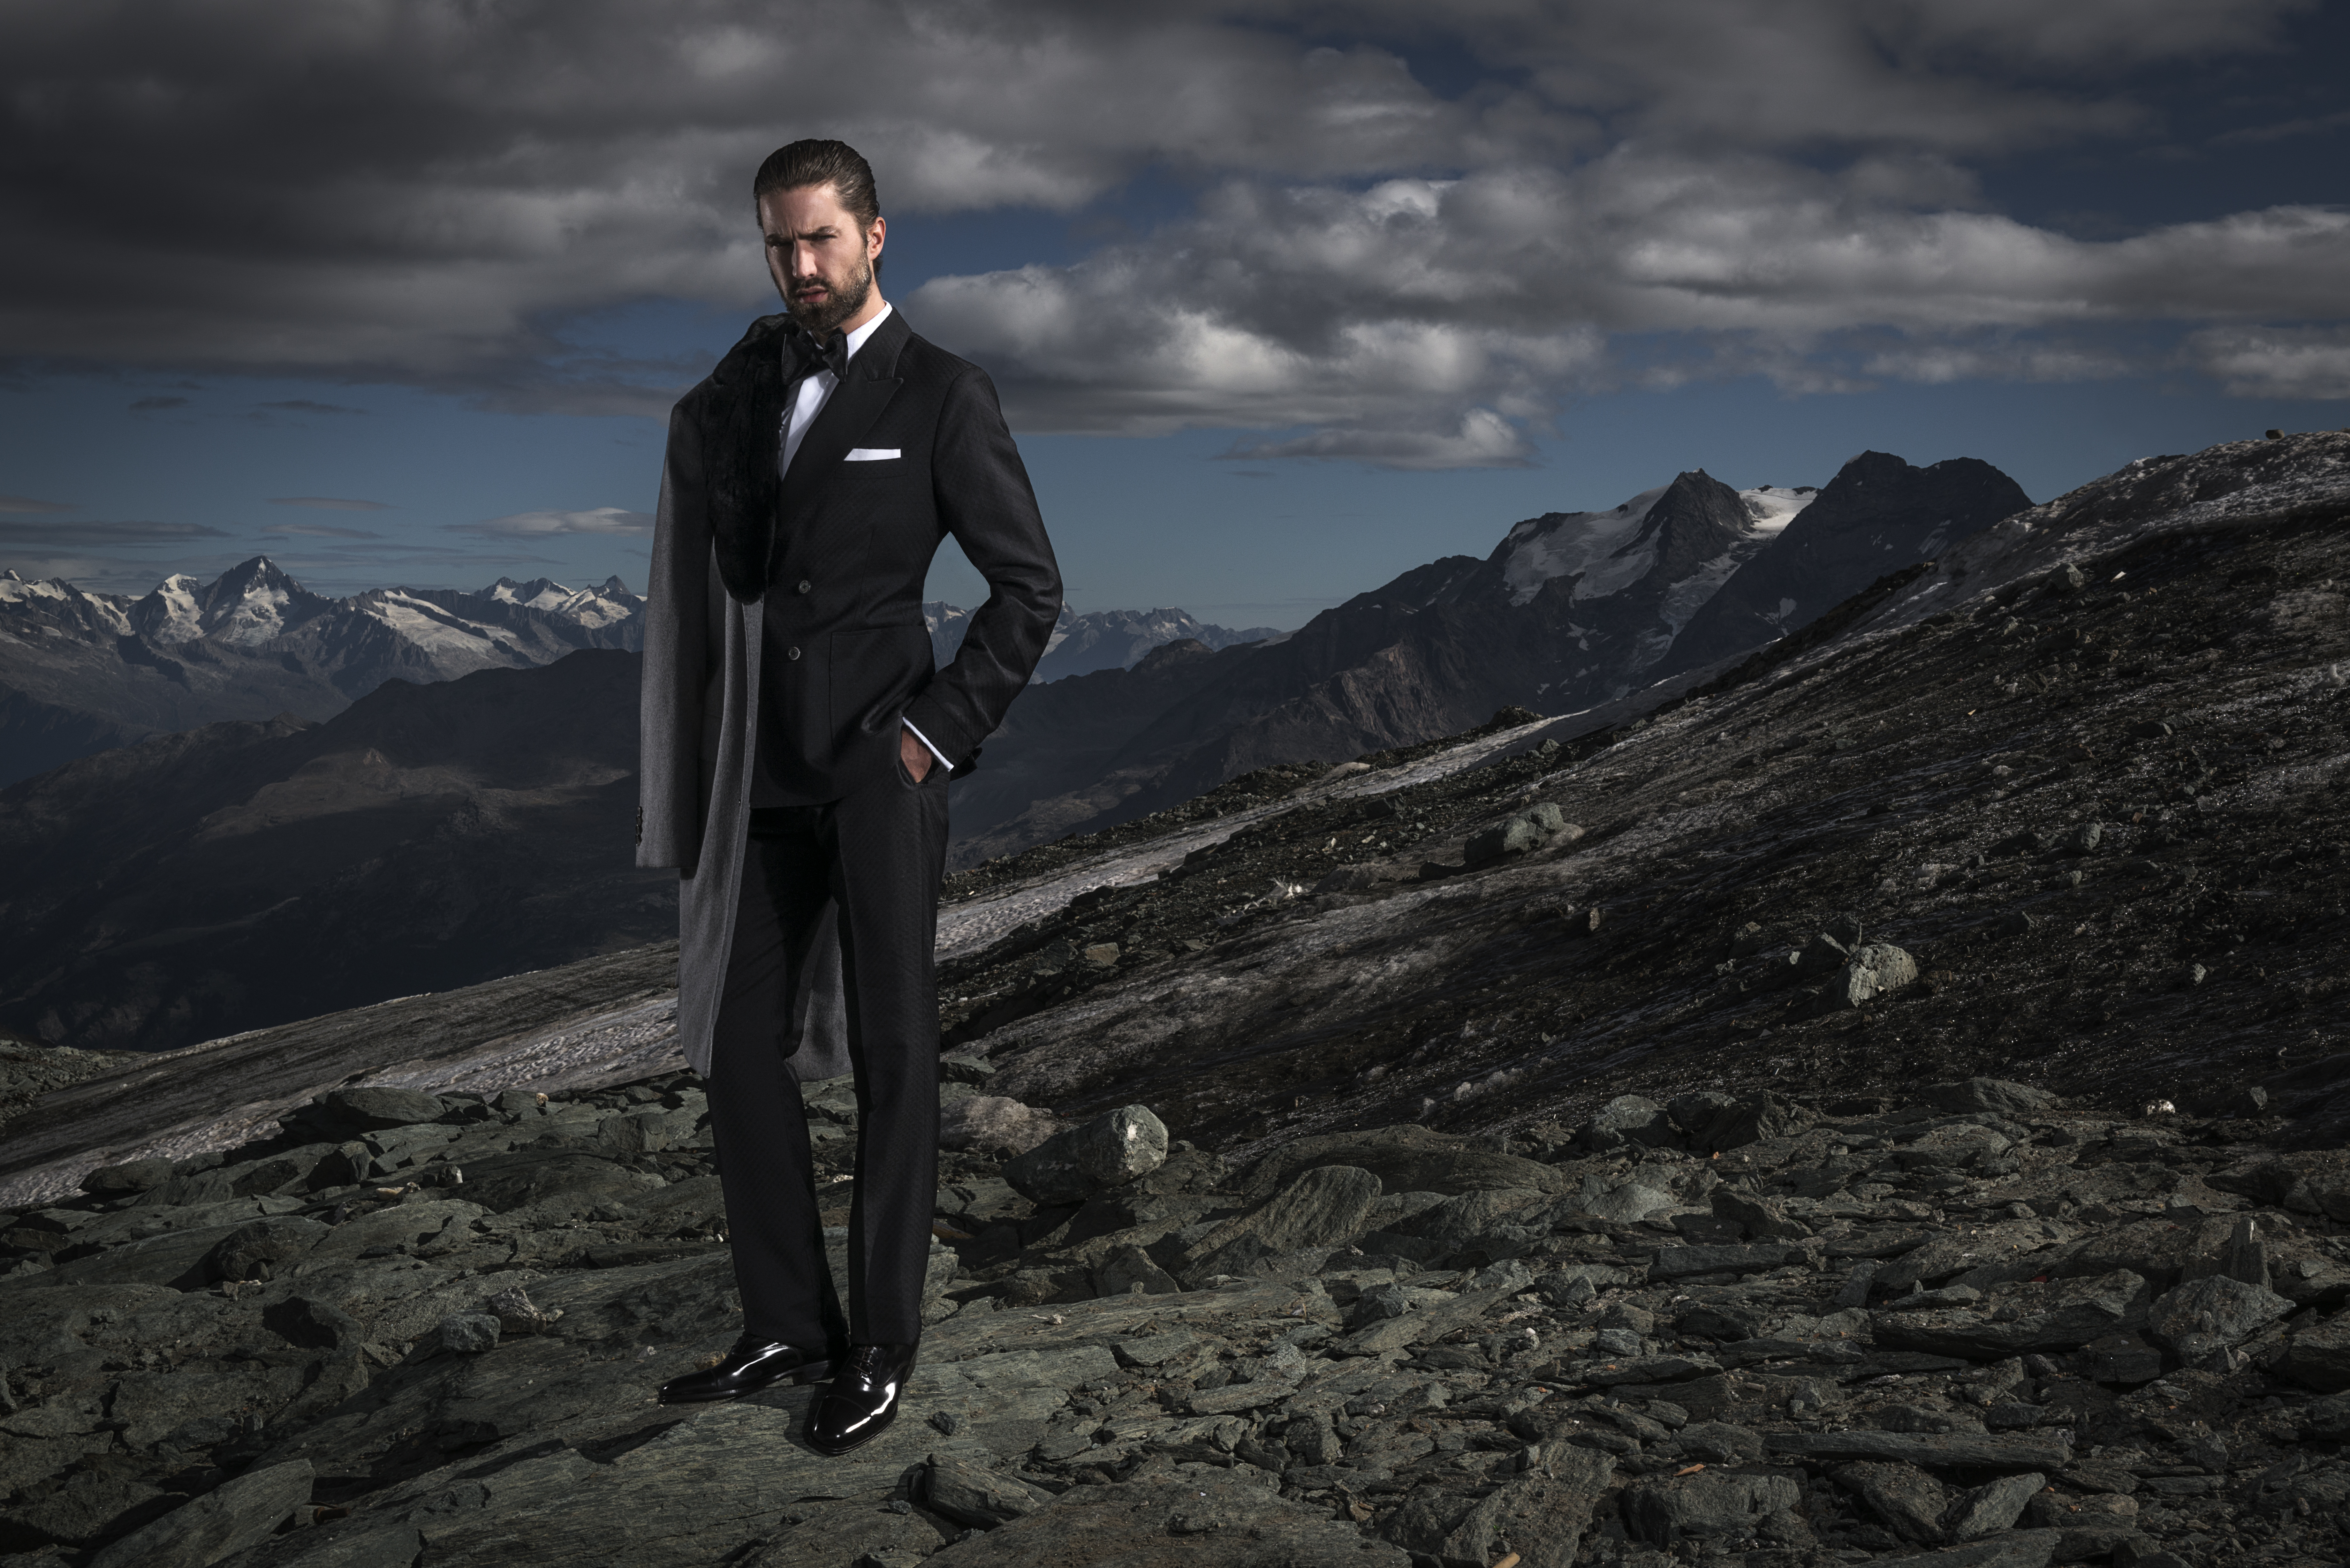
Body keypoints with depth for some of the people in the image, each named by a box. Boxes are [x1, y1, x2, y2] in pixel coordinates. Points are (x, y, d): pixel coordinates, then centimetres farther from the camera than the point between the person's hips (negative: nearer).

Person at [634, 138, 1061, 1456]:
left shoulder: (943, 396, -4)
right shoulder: (737, 390, 12)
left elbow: (1031, 588, -4)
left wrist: (943, 734, -10)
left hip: (881, 762, -5)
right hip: (765, 777, 6)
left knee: (894, 1055, 1)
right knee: (743, 1050, 7)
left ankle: (884, 1346, 11)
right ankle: (789, 1325, 19)